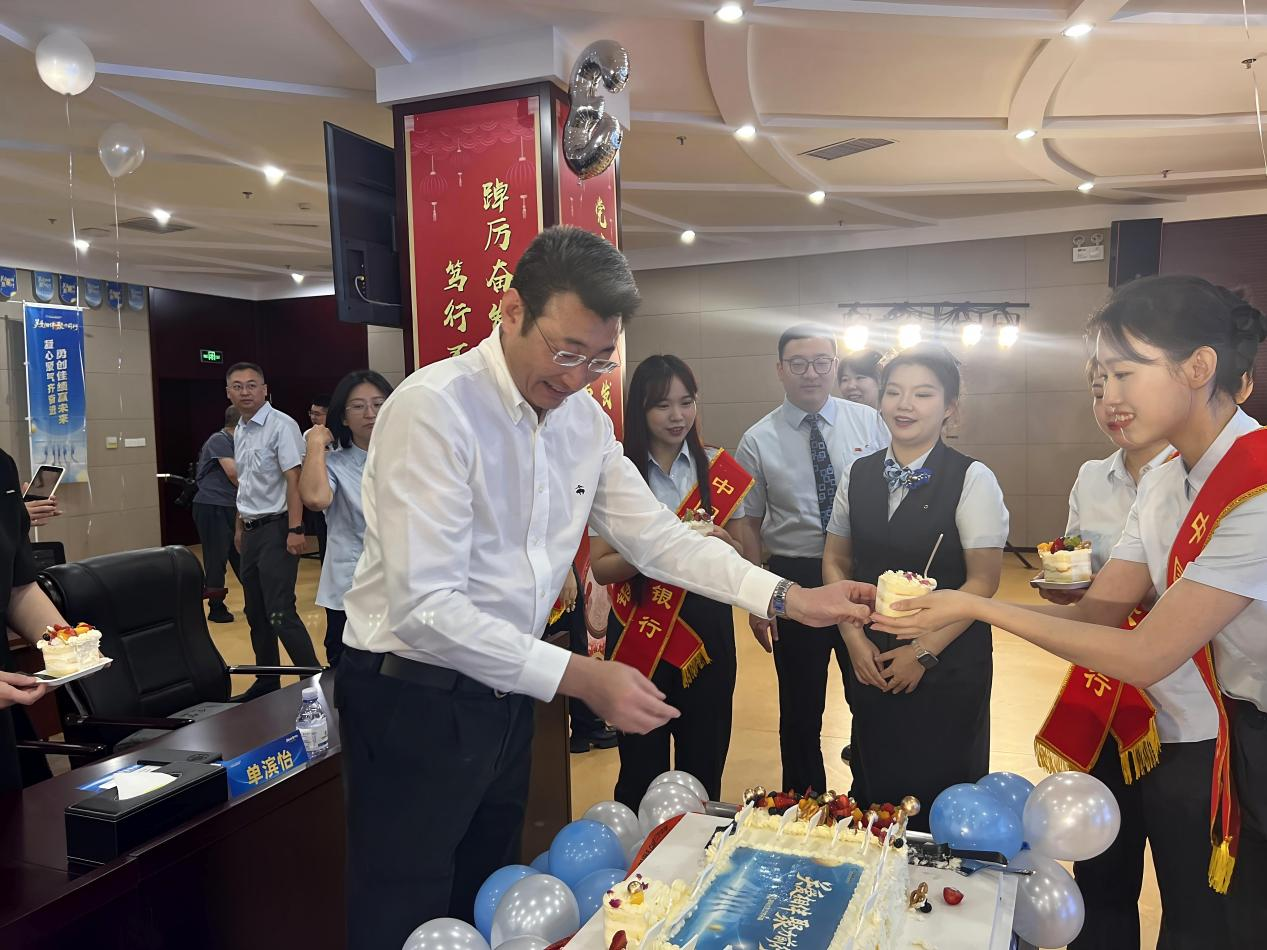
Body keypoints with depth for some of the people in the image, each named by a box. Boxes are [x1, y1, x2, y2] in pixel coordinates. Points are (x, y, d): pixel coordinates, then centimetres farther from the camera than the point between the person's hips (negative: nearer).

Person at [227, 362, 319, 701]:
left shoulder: (281, 425, -12)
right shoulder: (240, 431, 13)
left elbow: (294, 480, -18)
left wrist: (295, 529, -23)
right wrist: (240, 526, 20)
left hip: (276, 528, -9)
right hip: (251, 531, 9)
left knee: (280, 613, -11)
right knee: (255, 613, 13)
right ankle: (267, 682, 25)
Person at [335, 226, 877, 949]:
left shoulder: (584, 418, 1)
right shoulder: (435, 408, -23)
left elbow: (657, 537, 2)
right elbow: (424, 607, -27)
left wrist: (789, 599, -7)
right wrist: (580, 677, -29)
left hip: (506, 692, 7)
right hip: (414, 700, -6)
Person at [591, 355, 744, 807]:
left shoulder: (716, 467, 3)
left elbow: (746, 558, 8)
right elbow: (600, 567, -6)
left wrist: (721, 541, -13)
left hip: (707, 626, 2)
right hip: (639, 630, -2)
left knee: (705, 763, 11)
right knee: (643, 768, 7)